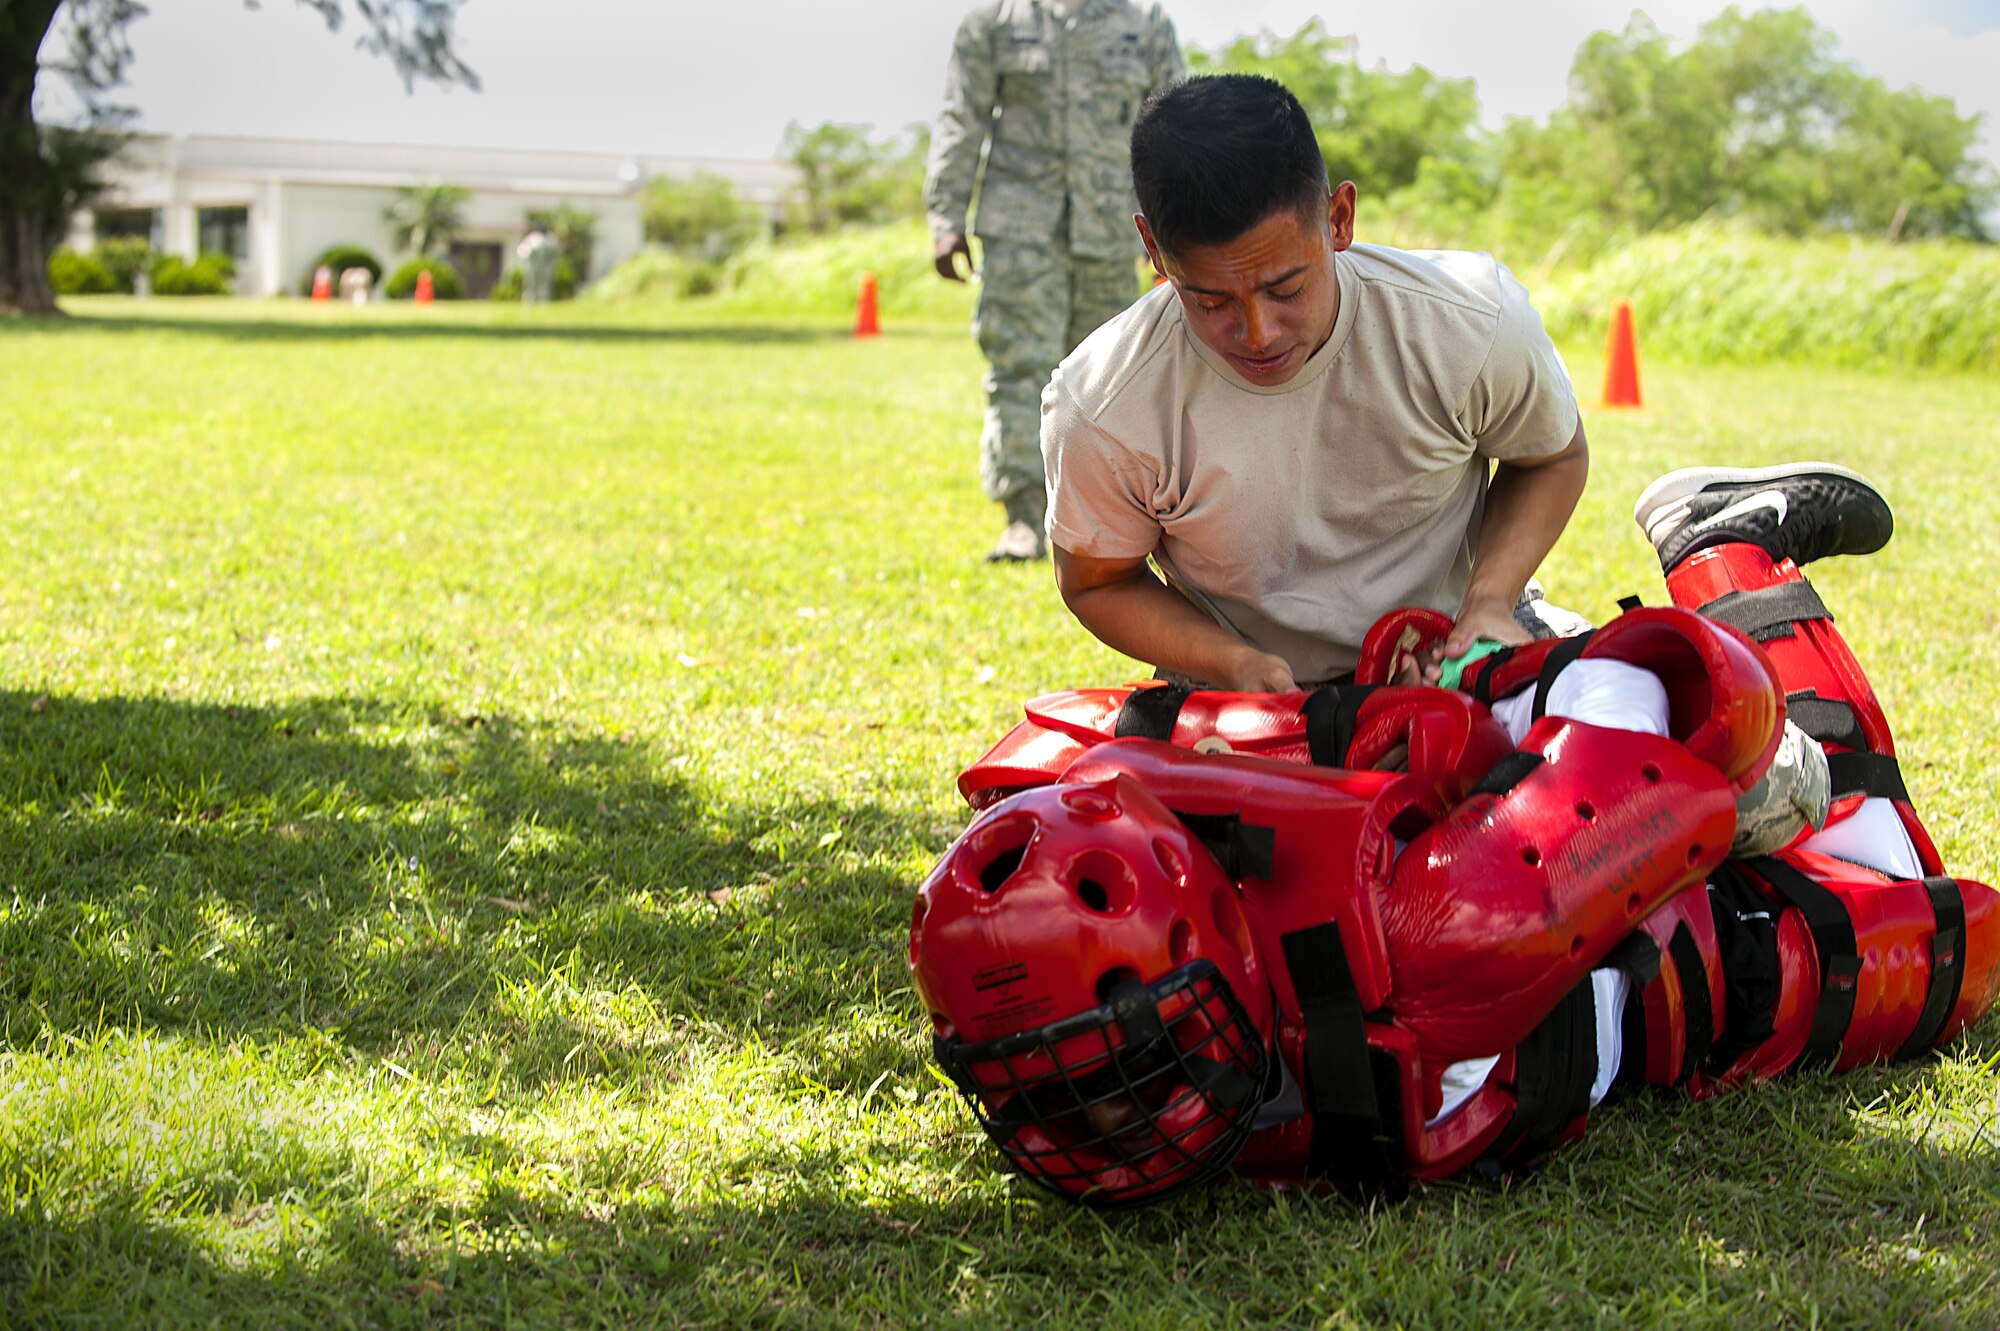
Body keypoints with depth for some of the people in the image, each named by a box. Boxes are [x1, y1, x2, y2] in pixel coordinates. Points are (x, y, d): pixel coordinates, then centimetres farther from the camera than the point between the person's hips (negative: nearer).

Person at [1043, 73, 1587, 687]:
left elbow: (1553, 458, 3)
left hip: (1455, 661, 1)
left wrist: (1490, 601, -15)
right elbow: (1097, 584, -4)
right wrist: (1236, 664, -21)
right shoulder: (1097, 413, -23)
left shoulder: (1479, 326, -20)